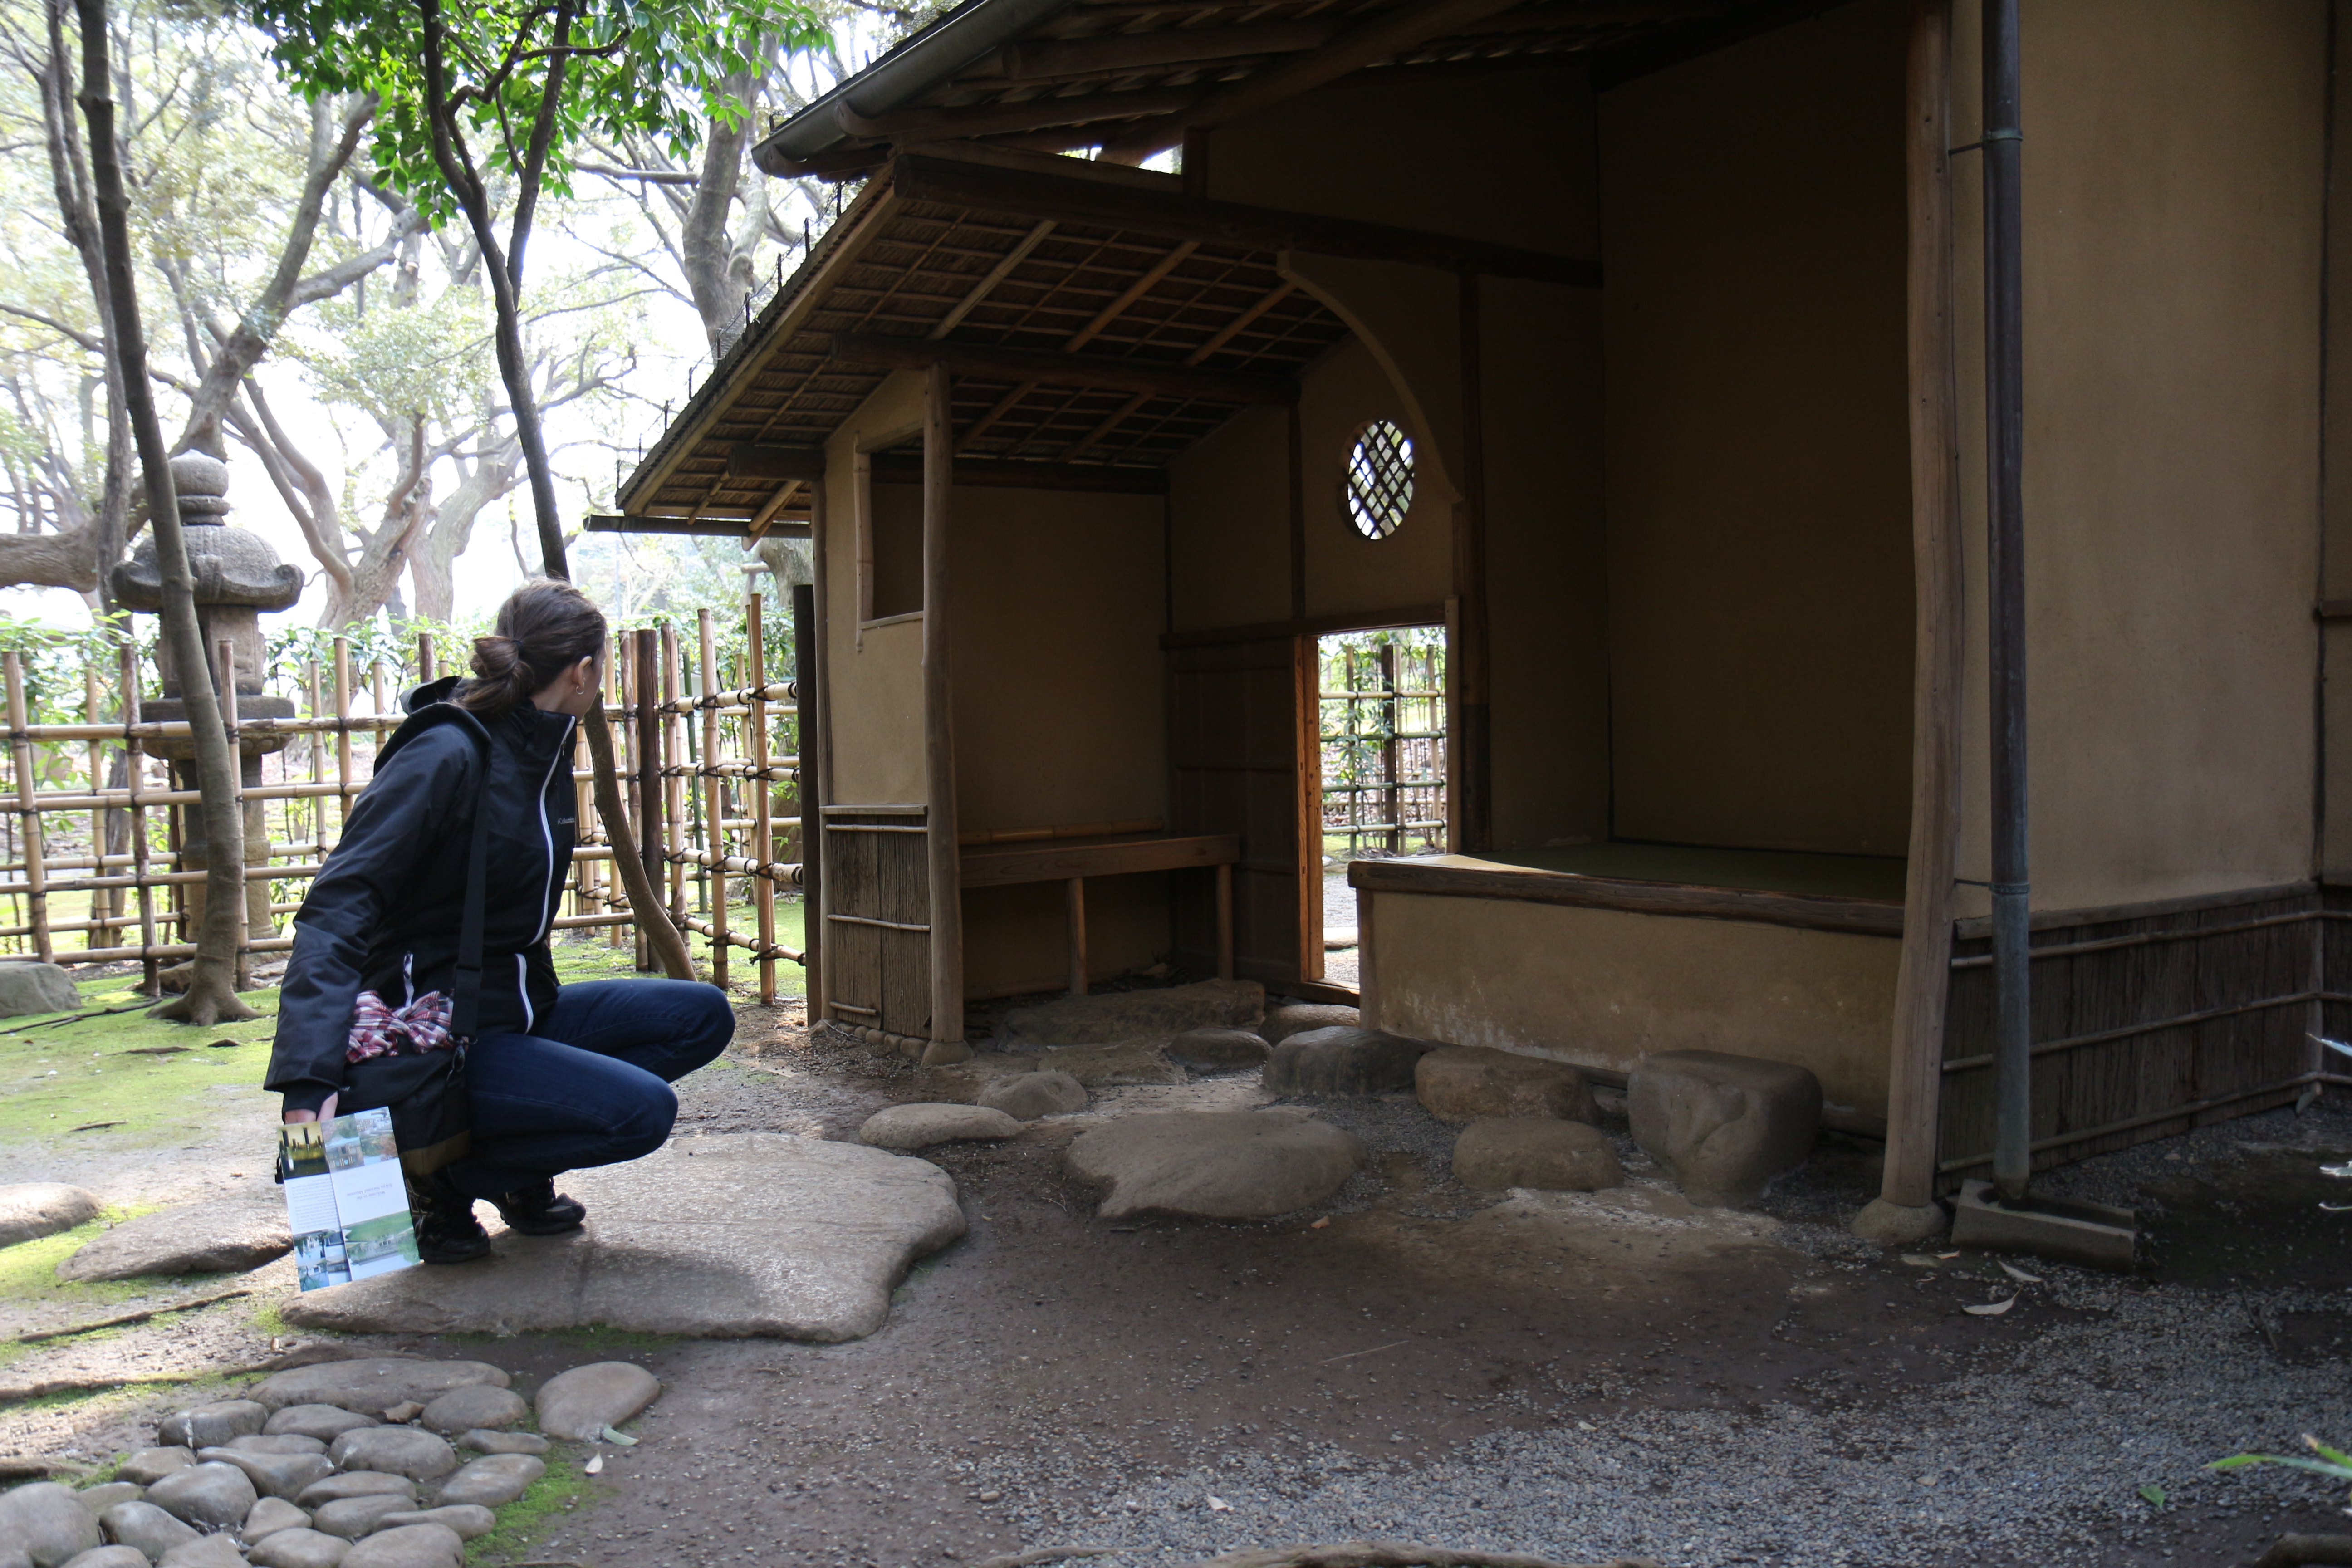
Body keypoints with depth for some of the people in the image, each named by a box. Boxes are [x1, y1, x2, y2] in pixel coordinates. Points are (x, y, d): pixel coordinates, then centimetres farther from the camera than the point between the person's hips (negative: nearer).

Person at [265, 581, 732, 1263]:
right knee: (644, 1109, -24)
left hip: (520, 1010, 9)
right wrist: (309, 1083, -37)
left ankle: (524, 1168, 8)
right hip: (442, 1039, -9)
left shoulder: (545, 756, 7)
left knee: (704, 1015, 0)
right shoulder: (444, 756, -19)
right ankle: (444, 1176, -3)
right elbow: (336, 913, -27)